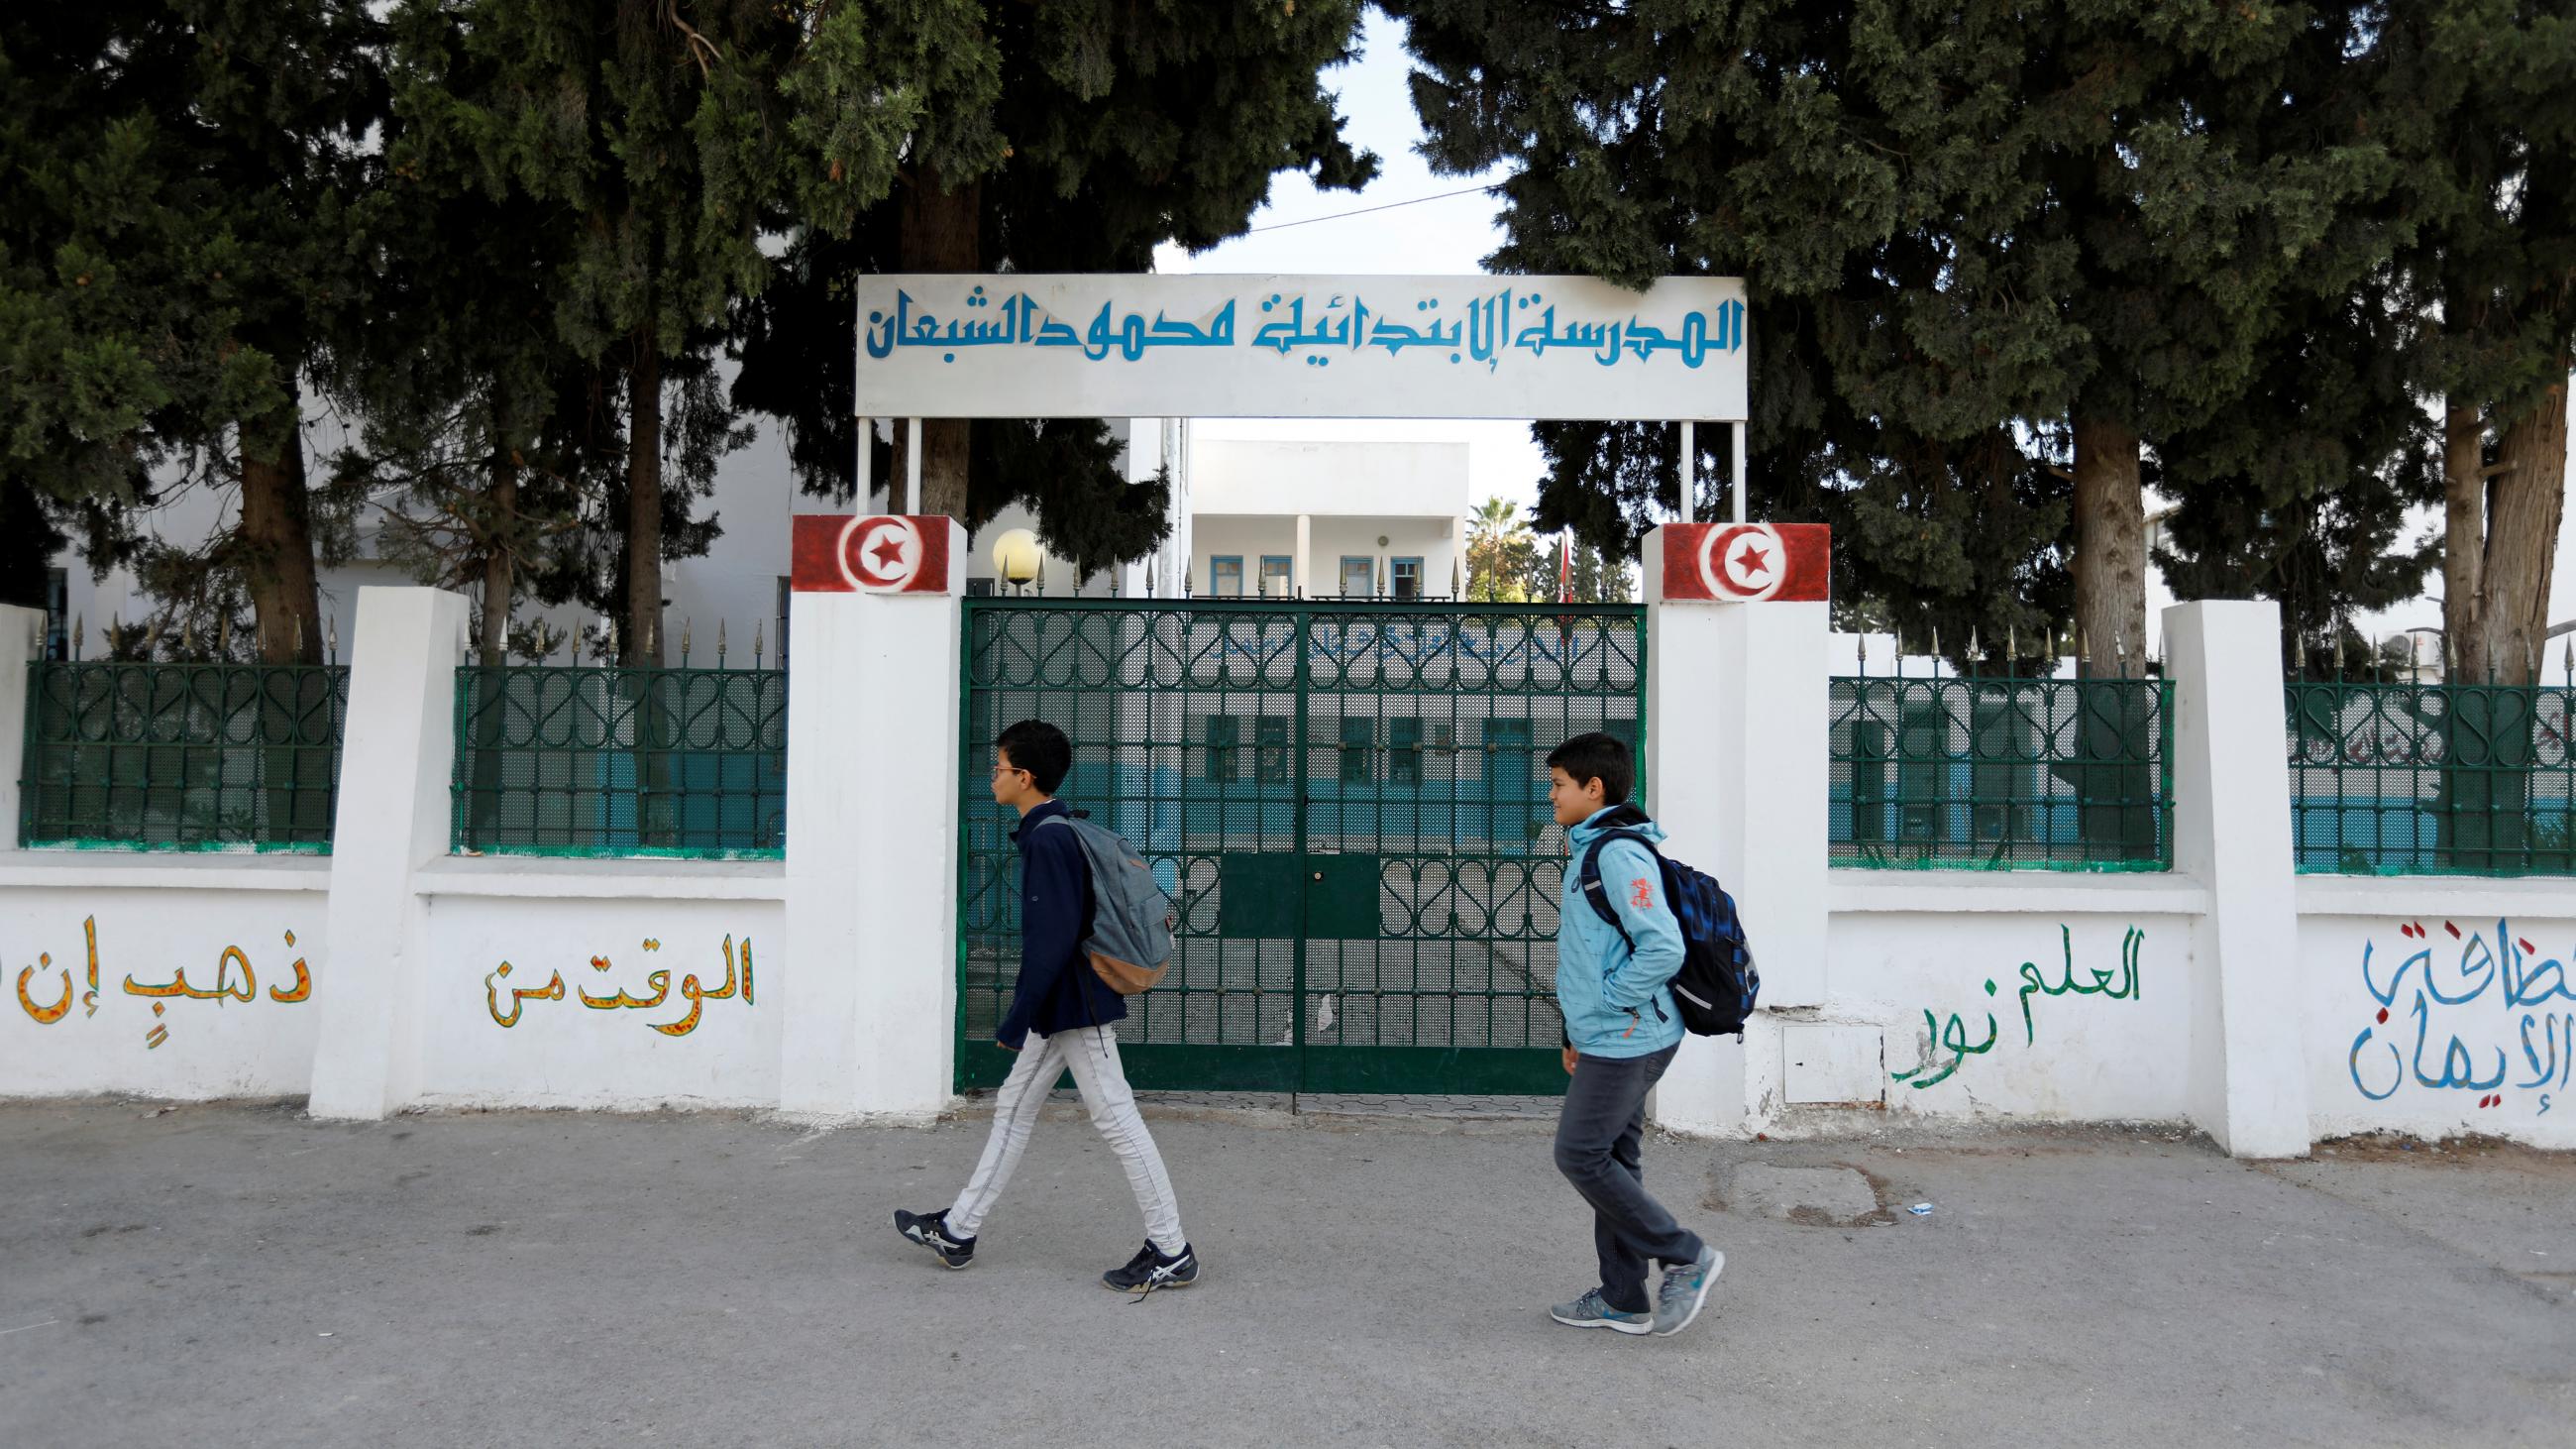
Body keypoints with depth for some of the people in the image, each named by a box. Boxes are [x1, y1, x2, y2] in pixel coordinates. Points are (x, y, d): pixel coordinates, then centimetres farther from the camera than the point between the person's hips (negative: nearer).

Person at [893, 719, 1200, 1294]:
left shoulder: (1047, 841, -19)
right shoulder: (1063, 831, 12)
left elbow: (1052, 939, -24)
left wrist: (1016, 1020, -20)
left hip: (1075, 1008, -11)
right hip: (1065, 1007, 11)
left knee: (1117, 1121, -4)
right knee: (1013, 1109, 16)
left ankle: (1172, 1252, 4)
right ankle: (957, 1231, 26)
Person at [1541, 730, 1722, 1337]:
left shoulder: (1619, 854, -19)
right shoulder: (1590, 850, 15)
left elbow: (1663, 948, -27)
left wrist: (1610, 1004, -16)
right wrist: (1580, 1031, 20)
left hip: (1626, 1041, -10)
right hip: (1610, 1040, 10)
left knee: (1580, 1156, -5)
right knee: (1612, 1160, 12)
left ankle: (1687, 1258, 6)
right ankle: (1622, 1301, 20)